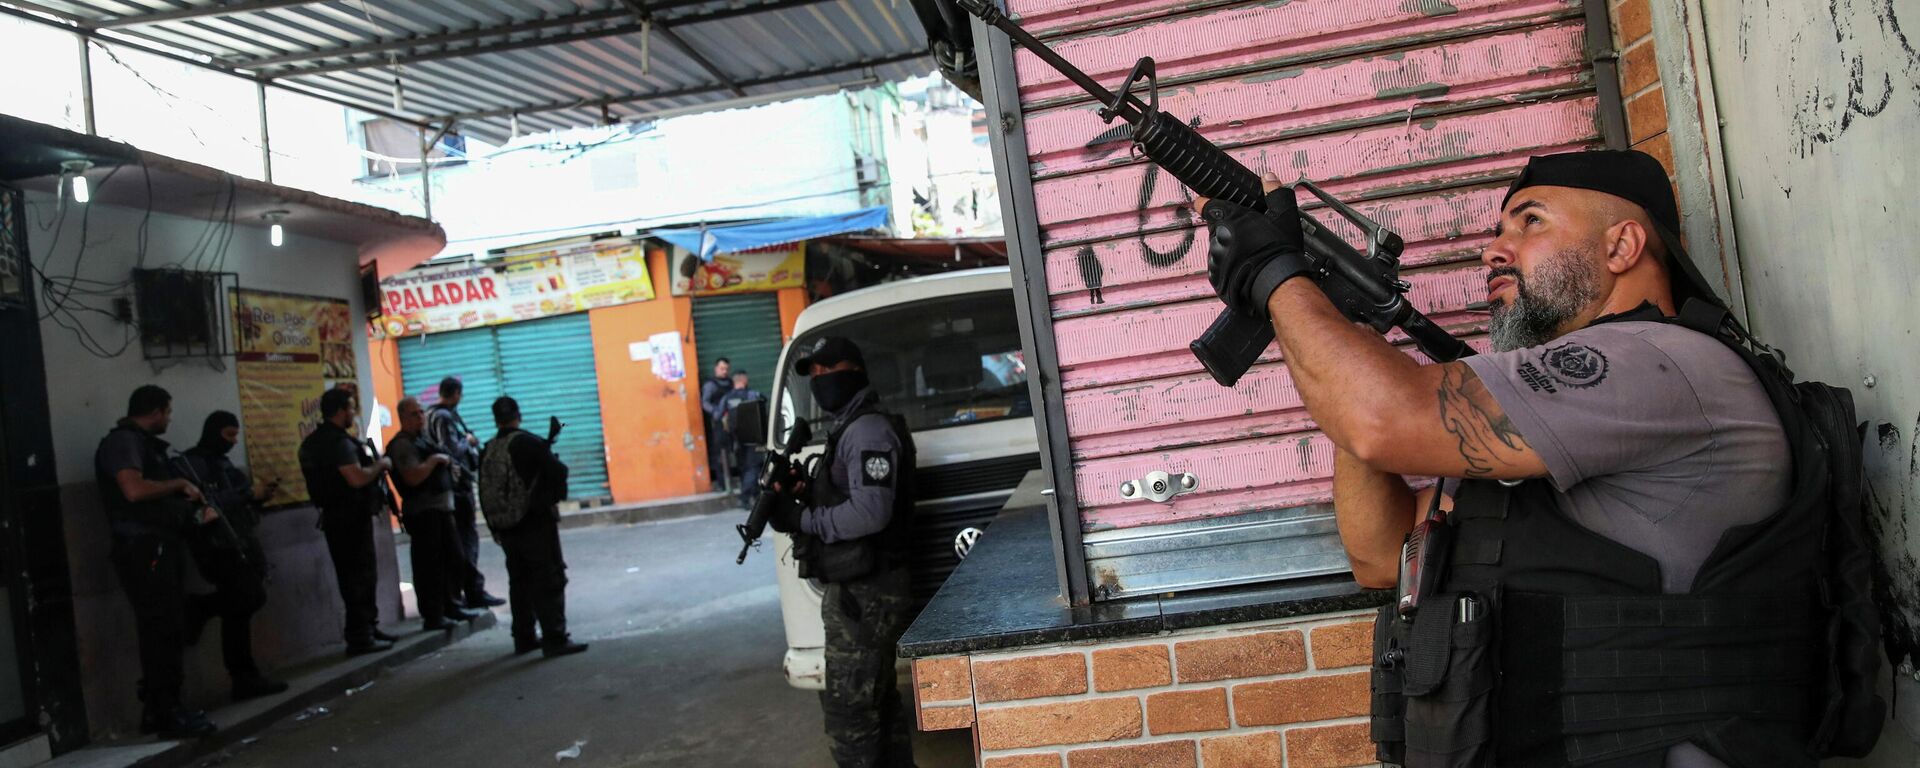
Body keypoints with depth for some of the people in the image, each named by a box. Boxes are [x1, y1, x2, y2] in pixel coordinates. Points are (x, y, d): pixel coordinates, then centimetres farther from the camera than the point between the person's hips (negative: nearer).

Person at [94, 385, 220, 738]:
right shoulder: (122, 441, -10)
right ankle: (166, 715, -2)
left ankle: (160, 709, 20)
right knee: (160, 633, -7)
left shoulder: (143, 443, 20)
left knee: (169, 631, 13)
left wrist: (196, 514, 13)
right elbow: (135, 490, -26)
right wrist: (179, 483, -12)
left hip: (163, 547, 10)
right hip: (144, 549, -10)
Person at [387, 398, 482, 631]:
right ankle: (432, 617, 0)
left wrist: (449, 467, 11)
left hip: (441, 507, 10)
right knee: (429, 565, -6)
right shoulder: (402, 444, -12)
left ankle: (449, 607, 27)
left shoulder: (423, 439, 18)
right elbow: (413, 477, -25)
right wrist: (434, 459, -18)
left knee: (452, 559, 16)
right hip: (423, 511, -10)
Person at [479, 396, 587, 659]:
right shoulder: (528, 442, -13)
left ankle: (524, 637, 23)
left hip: (505, 529, 7)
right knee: (550, 581, -4)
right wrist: (554, 495, 3)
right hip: (536, 524, -6)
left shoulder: (487, 451, 6)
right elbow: (558, 471, -18)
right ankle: (555, 639, -8)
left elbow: (485, 493, 11)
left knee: (519, 582, 16)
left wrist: (495, 528, 19)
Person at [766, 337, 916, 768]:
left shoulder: (869, 430, -16)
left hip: (865, 594, -11)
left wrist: (801, 520, -18)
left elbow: (870, 512, -25)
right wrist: (803, 494, 3)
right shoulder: (850, 430, 18)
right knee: (877, 699, 18)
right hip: (864, 590, 11)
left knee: (846, 707, -5)